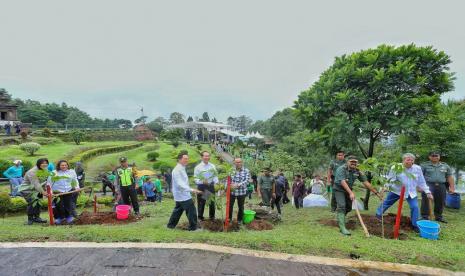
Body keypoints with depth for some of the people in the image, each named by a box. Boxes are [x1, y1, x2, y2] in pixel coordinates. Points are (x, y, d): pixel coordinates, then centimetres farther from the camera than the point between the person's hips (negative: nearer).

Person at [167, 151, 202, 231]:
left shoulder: (182, 168, 11)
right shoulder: (177, 170, -22)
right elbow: (180, 184, -29)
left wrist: (190, 190, 20)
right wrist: (191, 190, -34)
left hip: (181, 195, 10)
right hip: (183, 195, -10)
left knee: (178, 210, 20)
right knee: (191, 210, -3)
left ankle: (171, 224, 30)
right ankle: (193, 227, 7)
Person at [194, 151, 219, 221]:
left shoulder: (212, 166, 1)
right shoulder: (198, 167, -9)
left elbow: (215, 176, 1)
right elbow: (195, 179, -11)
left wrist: (216, 182, -20)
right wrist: (202, 181, -29)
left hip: (211, 186, 3)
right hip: (201, 187, -3)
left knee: (212, 202, 15)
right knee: (201, 203, 6)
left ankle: (212, 216, 33)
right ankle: (200, 217, 22)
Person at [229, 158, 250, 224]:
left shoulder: (246, 171, -4)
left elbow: (247, 180, -13)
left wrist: (238, 185, -24)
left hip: (241, 192, -1)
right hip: (231, 191, 1)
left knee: (241, 207, 11)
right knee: (230, 206, 8)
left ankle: (240, 220, 30)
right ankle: (229, 218, 28)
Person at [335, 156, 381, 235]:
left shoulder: (357, 171, -7)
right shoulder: (341, 169, -25)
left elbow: (366, 182, -5)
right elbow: (343, 182, -35)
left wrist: (376, 193, -7)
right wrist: (351, 193, -45)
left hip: (348, 190, 6)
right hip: (339, 189, -6)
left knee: (348, 208, 14)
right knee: (341, 206, -19)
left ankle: (339, 218, 41)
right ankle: (342, 227, -20)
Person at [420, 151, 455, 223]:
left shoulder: (445, 166, 13)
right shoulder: (424, 165, 1)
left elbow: (450, 177, 13)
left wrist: (452, 187, 7)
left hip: (441, 186, 4)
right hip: (428, 185, -4)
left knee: (441, 202, 10)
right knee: (426, 202, -5)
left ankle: (439, 217, 26)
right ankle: (424, 217, 3)